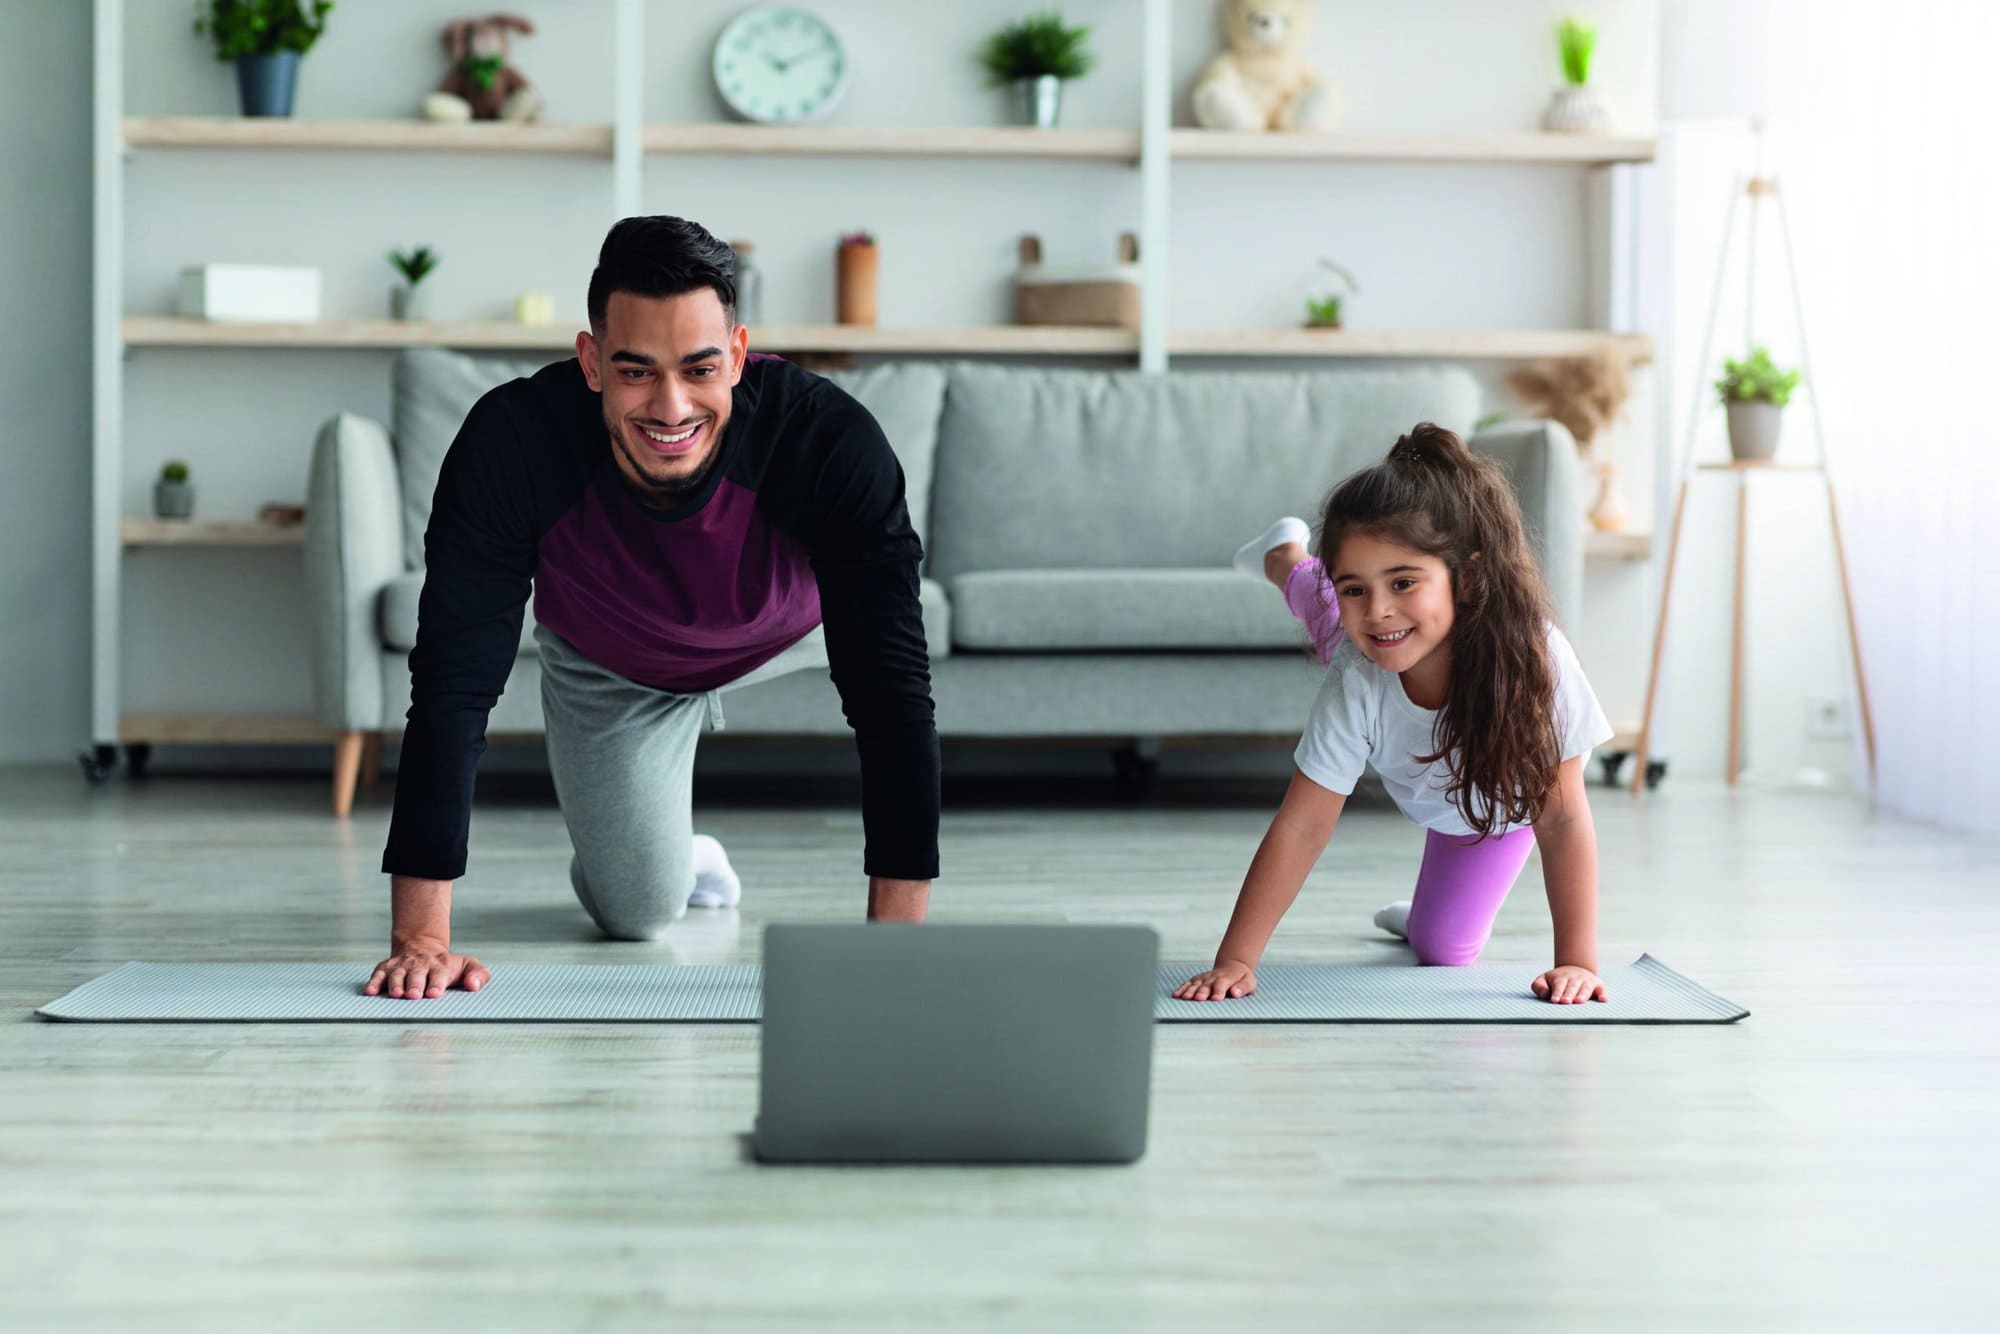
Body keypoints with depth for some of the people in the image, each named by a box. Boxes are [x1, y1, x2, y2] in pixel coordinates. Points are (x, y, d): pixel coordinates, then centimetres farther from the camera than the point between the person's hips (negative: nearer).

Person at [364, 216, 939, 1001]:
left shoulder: (831, 441, -44)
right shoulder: (509, 443, -42)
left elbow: (889, 686, -41)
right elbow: (454, 683, -40)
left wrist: (895, 937, -46)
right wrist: (421, 936, -44)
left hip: (791, 626, 2)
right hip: (609, 666, -2)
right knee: (638, 915, 0)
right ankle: (678, 854, 36)